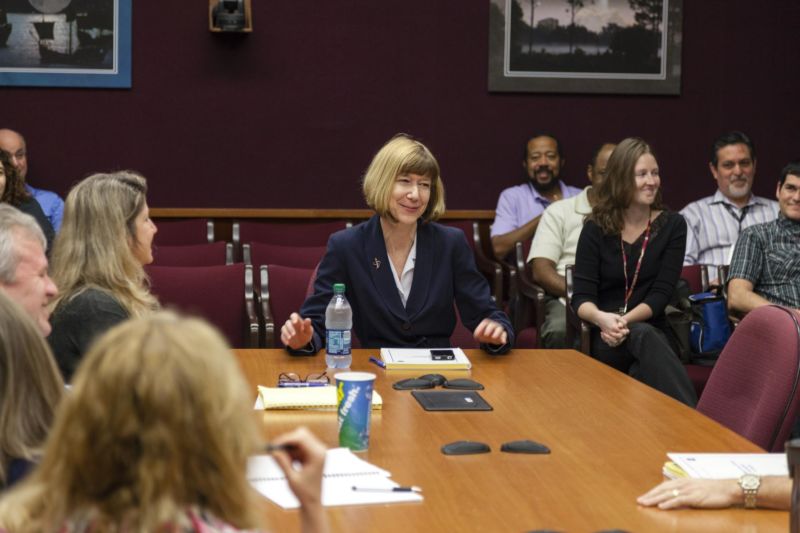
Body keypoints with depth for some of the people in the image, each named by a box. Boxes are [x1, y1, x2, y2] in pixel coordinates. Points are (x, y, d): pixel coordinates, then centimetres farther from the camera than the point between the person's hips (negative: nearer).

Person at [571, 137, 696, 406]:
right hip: (603, 337, -1)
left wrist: (625, 321, -23)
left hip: (652, 330, 1)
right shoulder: (596, 228, 2)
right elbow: (582, 297, -5)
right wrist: (601, 318, -30)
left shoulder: (672, 225, 5)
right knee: (643, 336, -38)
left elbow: (661, 294, -3)